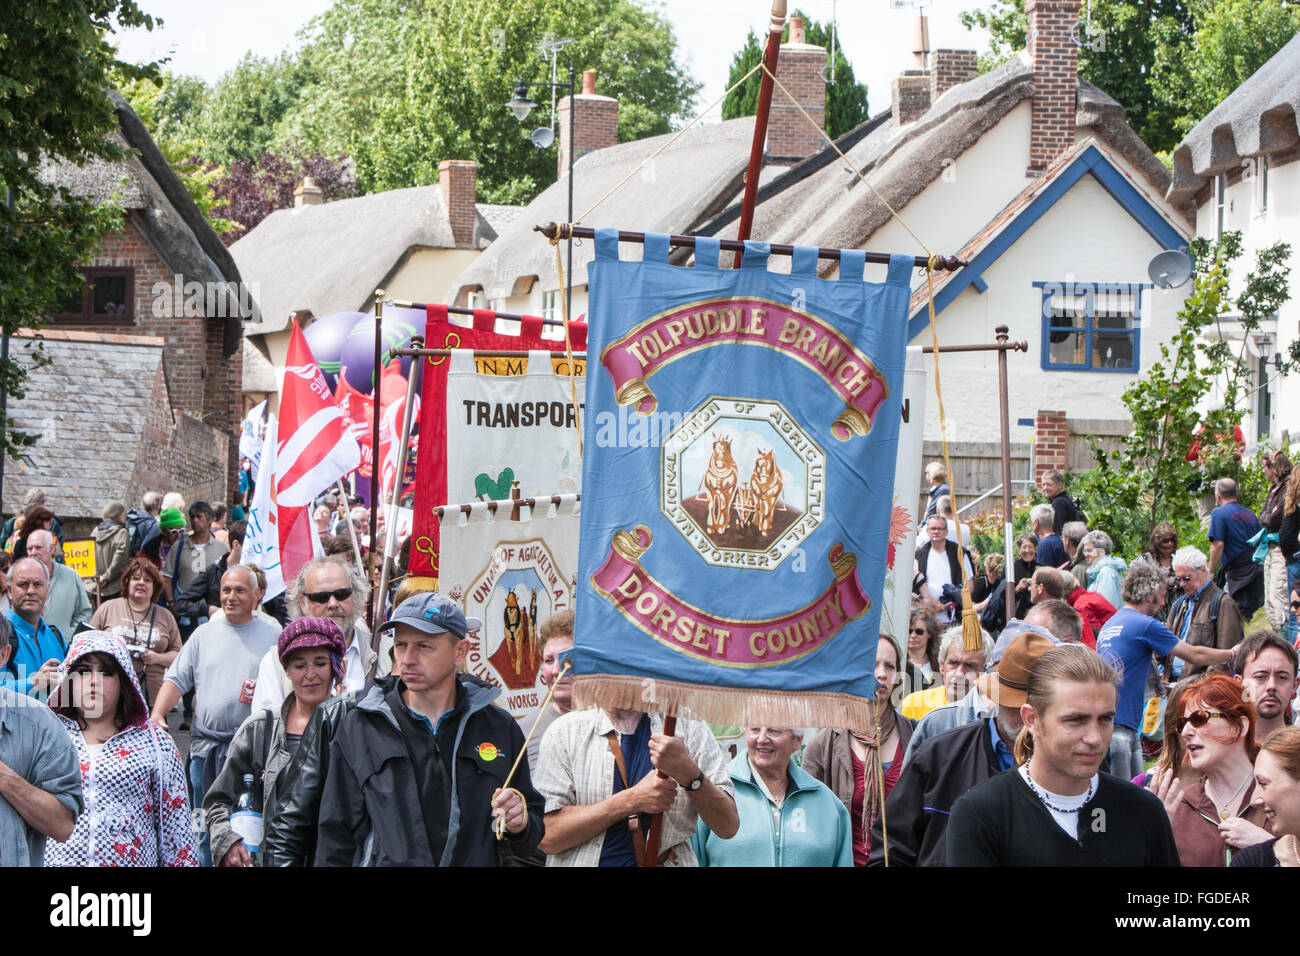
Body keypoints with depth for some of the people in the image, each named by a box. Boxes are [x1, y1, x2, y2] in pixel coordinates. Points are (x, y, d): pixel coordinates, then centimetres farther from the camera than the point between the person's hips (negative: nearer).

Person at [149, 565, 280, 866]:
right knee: (206, 829, 7)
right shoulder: (205, 634, 14)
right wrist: (157, 714, -5)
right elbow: (176, 679, 11)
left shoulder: (274, 636, 6)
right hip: (206, 747, 3)